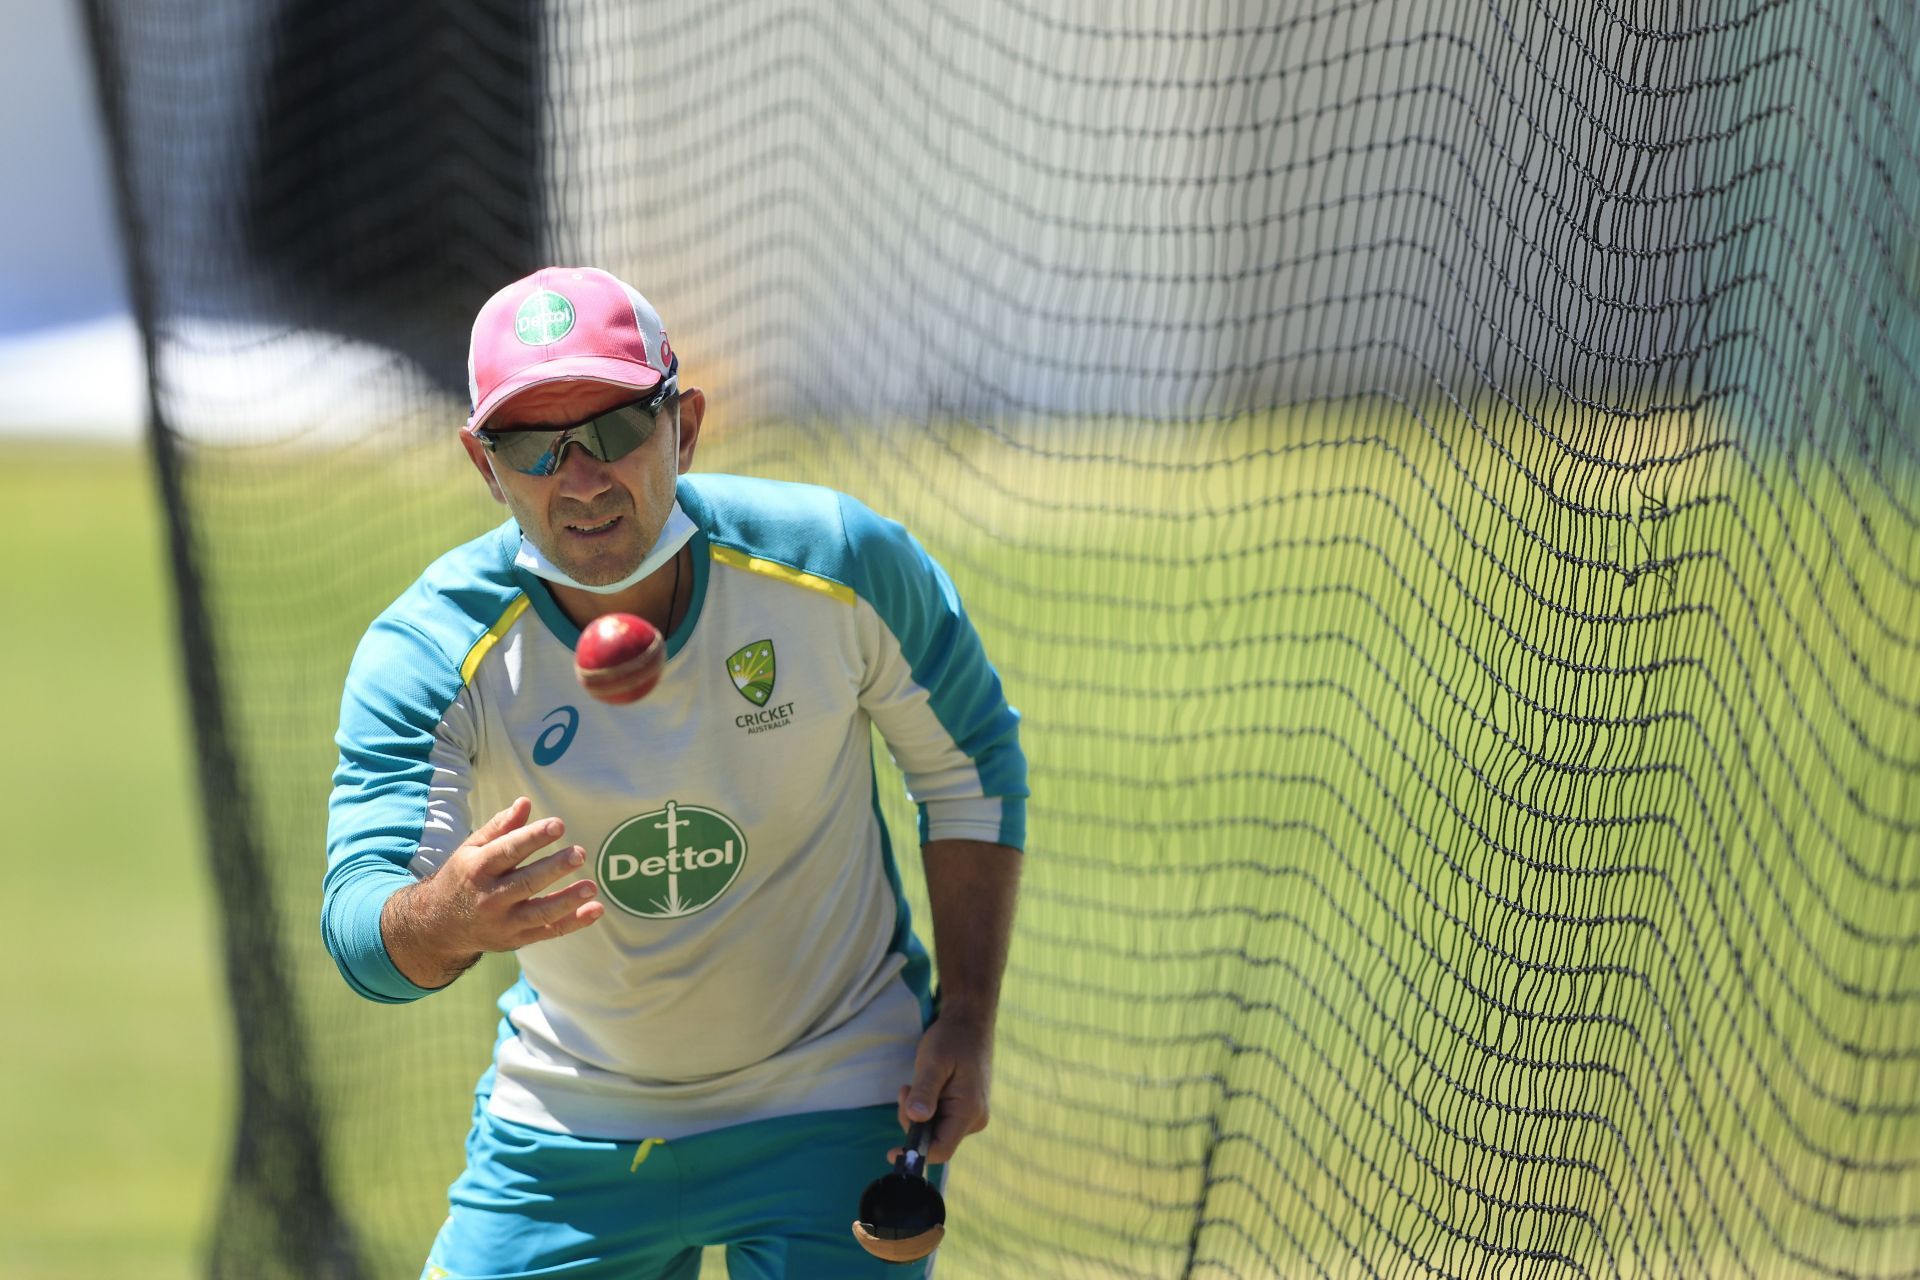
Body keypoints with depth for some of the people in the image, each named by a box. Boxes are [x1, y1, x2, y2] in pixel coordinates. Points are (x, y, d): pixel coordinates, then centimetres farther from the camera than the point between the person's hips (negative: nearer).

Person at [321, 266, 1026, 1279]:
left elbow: (969, 765, -1)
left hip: (831, 1109, -1)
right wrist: (450, 915, -55)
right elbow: (364, 932, -30)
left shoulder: (840, 564, -18)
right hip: (564, 1125, 1)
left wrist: (968, 1018, -9)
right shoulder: (427, 654, -20)